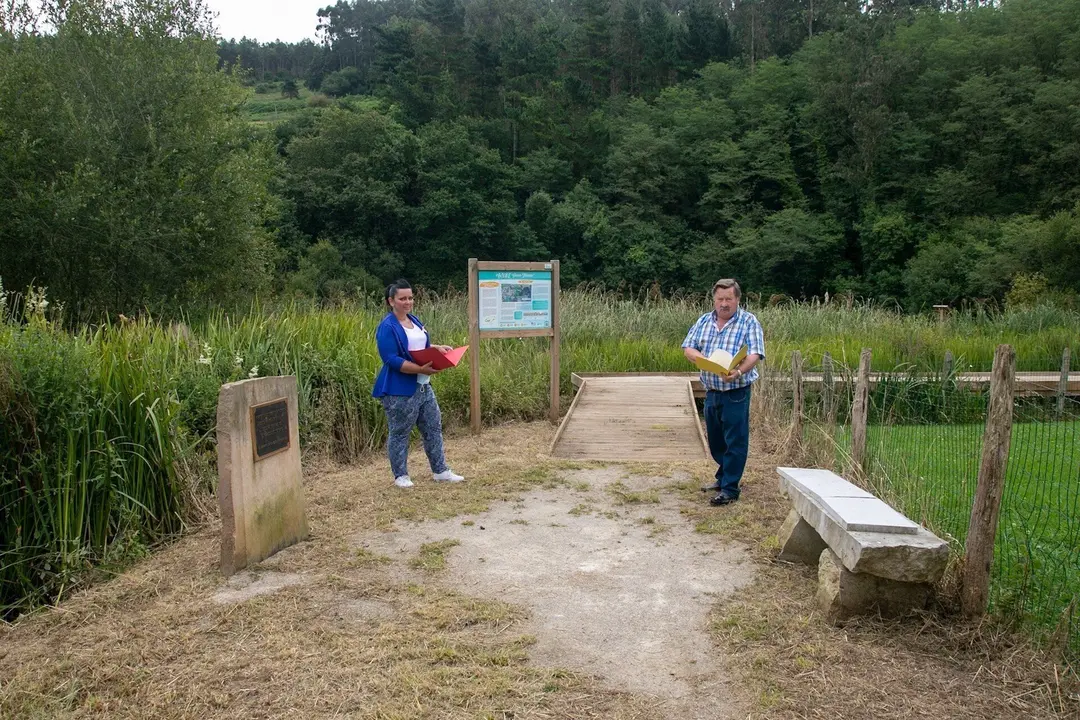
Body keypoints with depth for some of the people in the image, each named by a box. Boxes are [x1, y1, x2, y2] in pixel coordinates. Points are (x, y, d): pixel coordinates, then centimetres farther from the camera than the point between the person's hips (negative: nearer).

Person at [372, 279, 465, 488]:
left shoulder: (414, 320, 11)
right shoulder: (387, 328, -16)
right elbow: (392, 360, -22)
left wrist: (437, 348, 4)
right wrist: (421, 369, -27)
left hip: (423, 387, 9)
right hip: (400, 390, -9)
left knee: (433, 427, 13)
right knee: (400, 433, 4)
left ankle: (440, 471, 23)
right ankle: (401, 475, 18)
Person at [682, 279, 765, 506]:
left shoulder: (749, 322, -6)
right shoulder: (704, 321, 9)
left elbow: (754, 355, -16)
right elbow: (688, 348, 5)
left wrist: (739, 371, -35)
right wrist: (700, 358, -18)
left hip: (736, 392, -5)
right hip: (711, 391, 6)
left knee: (735, 441, -2)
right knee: (715, 439, 17)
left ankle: (730, 489, 5)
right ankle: (723, 477, 34)